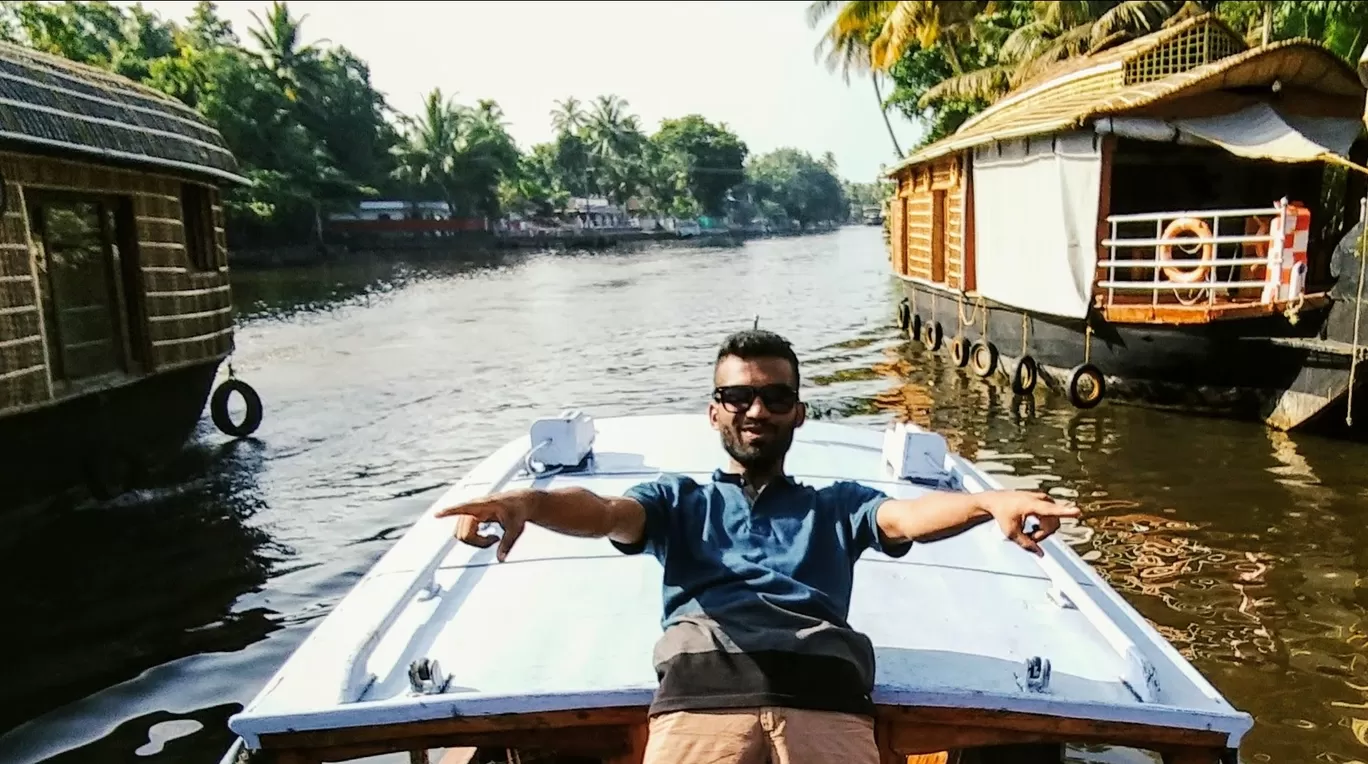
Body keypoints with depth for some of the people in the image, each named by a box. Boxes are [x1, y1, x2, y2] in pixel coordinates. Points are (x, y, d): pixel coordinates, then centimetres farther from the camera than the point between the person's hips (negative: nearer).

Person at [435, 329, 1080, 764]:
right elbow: (604, 514, 7)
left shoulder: (837, 503, 29)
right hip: (701, 691, 0)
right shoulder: (678, 499, 26)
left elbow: (908, 515, 9)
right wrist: (525, 501, -17)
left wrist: (990, 503, -14)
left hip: (824, 696, 1)